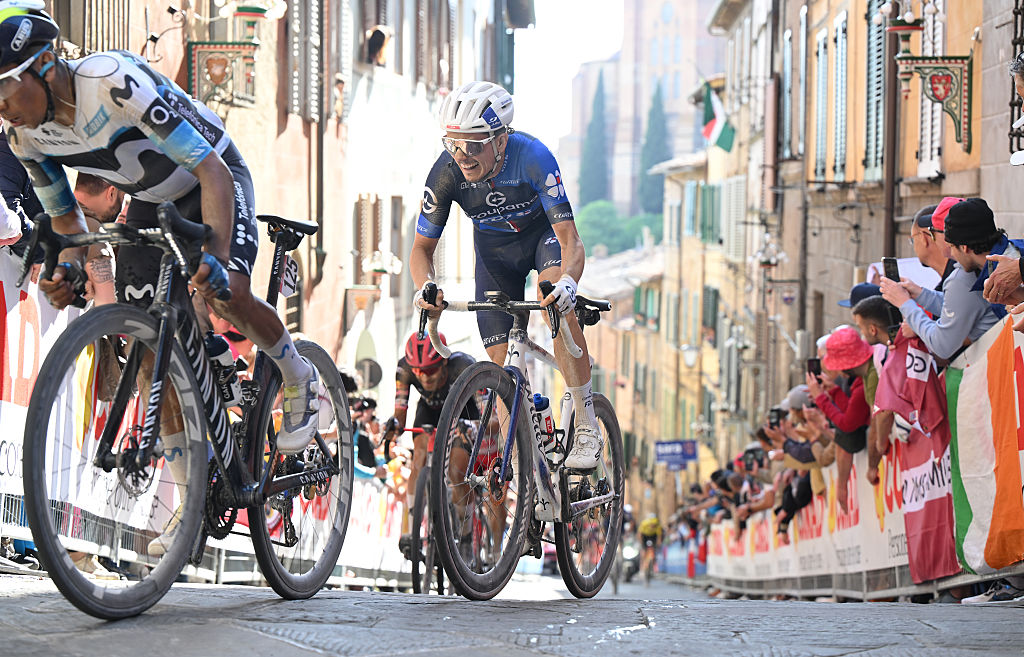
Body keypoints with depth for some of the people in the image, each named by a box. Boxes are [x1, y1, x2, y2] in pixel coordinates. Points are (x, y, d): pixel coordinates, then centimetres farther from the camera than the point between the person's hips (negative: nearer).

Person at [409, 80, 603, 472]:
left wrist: (568, 280, -60)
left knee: (556, 301, -32)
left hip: (543, 231, -3)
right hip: (494, 245, 3)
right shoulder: (446, 173, -27)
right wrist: (426, 286, -37)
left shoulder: (533, 157, -36)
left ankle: (587, 429, -26)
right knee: (500, 358, -5)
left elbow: (570, 240, -38)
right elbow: (422, 247, -15)